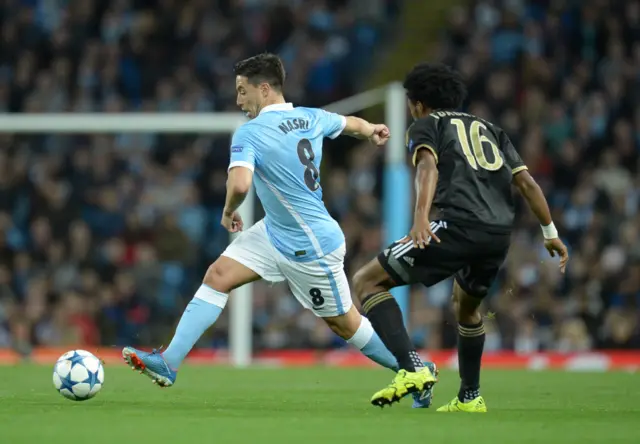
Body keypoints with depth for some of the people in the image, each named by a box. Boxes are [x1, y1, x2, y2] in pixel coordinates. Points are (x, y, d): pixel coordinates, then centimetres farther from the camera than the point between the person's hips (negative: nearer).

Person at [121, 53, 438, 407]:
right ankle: (168, 363, -2)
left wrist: (228, 212, -16)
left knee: (344, 324, 6)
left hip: (312, 248, -9)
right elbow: (352, 123, 17)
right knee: (217, 277, 0)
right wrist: (372, 131, 41)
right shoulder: (311, 118, -1)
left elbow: (240, 184, -38)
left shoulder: (249, 133, -23)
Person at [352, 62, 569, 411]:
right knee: (466, 306, 35)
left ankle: (411, 368, -16)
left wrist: (421, 217, -24)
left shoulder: (424, 126, 13)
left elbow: (428, 166, -9)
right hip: (500, 234, 7)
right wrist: (550, 233, 25)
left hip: (457, 226, -6)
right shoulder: (488, 129, 30)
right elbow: (526, 182, 22)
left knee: (367, 282, 2)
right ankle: (470, 397, 37)